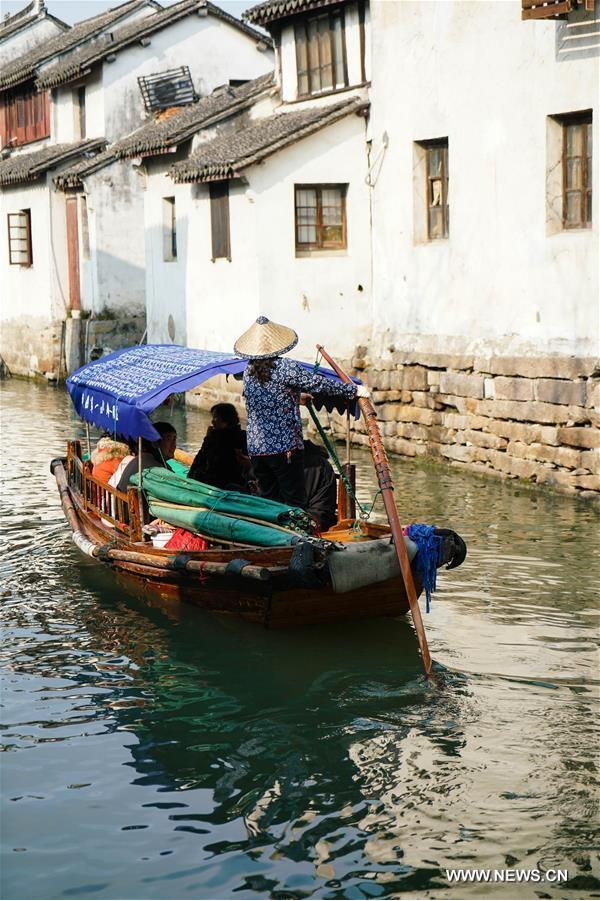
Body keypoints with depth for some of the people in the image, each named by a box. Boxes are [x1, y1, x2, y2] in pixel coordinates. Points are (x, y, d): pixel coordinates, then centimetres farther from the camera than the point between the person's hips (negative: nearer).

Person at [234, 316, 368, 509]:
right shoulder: (287, 368, -12)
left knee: (268, 499, 13)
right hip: (285, 447, -6)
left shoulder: (248, 371, 7)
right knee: (295, 502, -1)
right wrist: (354, 390, 3)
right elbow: (319, 384, -8)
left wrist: (297, 397, 36)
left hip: (255, 448, 6)